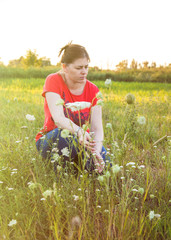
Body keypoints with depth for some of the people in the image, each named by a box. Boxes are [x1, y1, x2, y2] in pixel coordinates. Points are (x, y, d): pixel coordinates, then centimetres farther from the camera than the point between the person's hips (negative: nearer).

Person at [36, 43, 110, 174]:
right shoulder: (54, 81, -13)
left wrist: (96, 152, -32)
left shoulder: (93, 90, -4)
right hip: (50, 141, -3)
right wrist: (78, 131, -47)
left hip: (81, 143, 3)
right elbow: (58, 118, -27)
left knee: (103, 163, -25)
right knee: (65, 133, -38)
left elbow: (97, 128, -11)